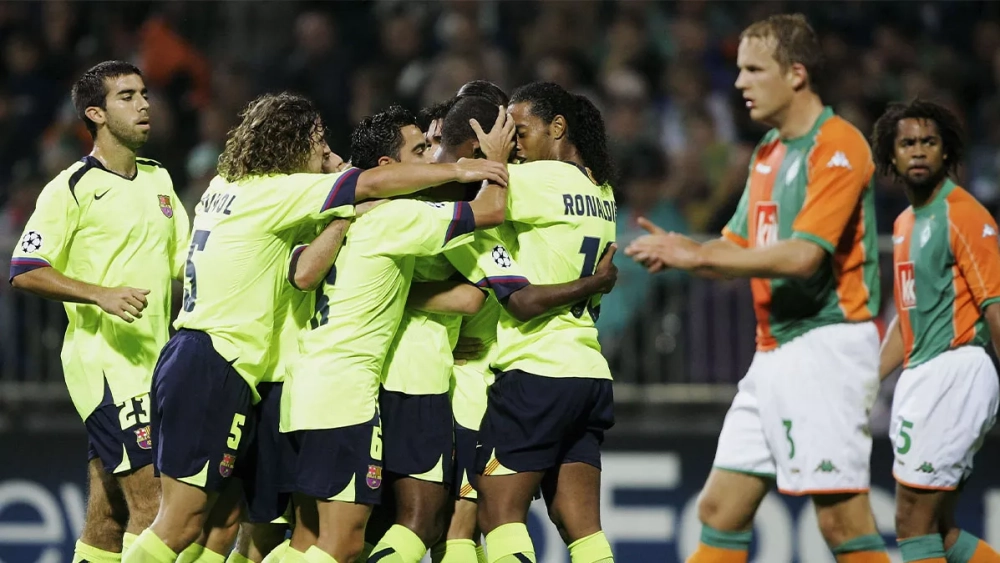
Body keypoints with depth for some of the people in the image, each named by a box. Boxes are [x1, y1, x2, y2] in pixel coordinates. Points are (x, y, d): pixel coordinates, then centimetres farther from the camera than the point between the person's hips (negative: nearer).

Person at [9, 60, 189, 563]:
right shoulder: (72, 188, -6)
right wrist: (101, 294, -20)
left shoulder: (158, 179, 16)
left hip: (154, 361, 7)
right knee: (151, 502, -16)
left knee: (108, 518, 8)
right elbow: (25, 272, -10)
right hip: (103, 361, -7)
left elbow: (185, 262, 23)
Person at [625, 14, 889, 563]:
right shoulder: (768, 152, 18)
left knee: (842, 519, -11)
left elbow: (803, 255, -22)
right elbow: (739, 249, 21)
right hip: (774, 351, 9)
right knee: (720, 510, 6)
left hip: (826, 347, -9)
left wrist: (698, 254, -18)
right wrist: (679, 249, 0)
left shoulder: (838, 147, -12)